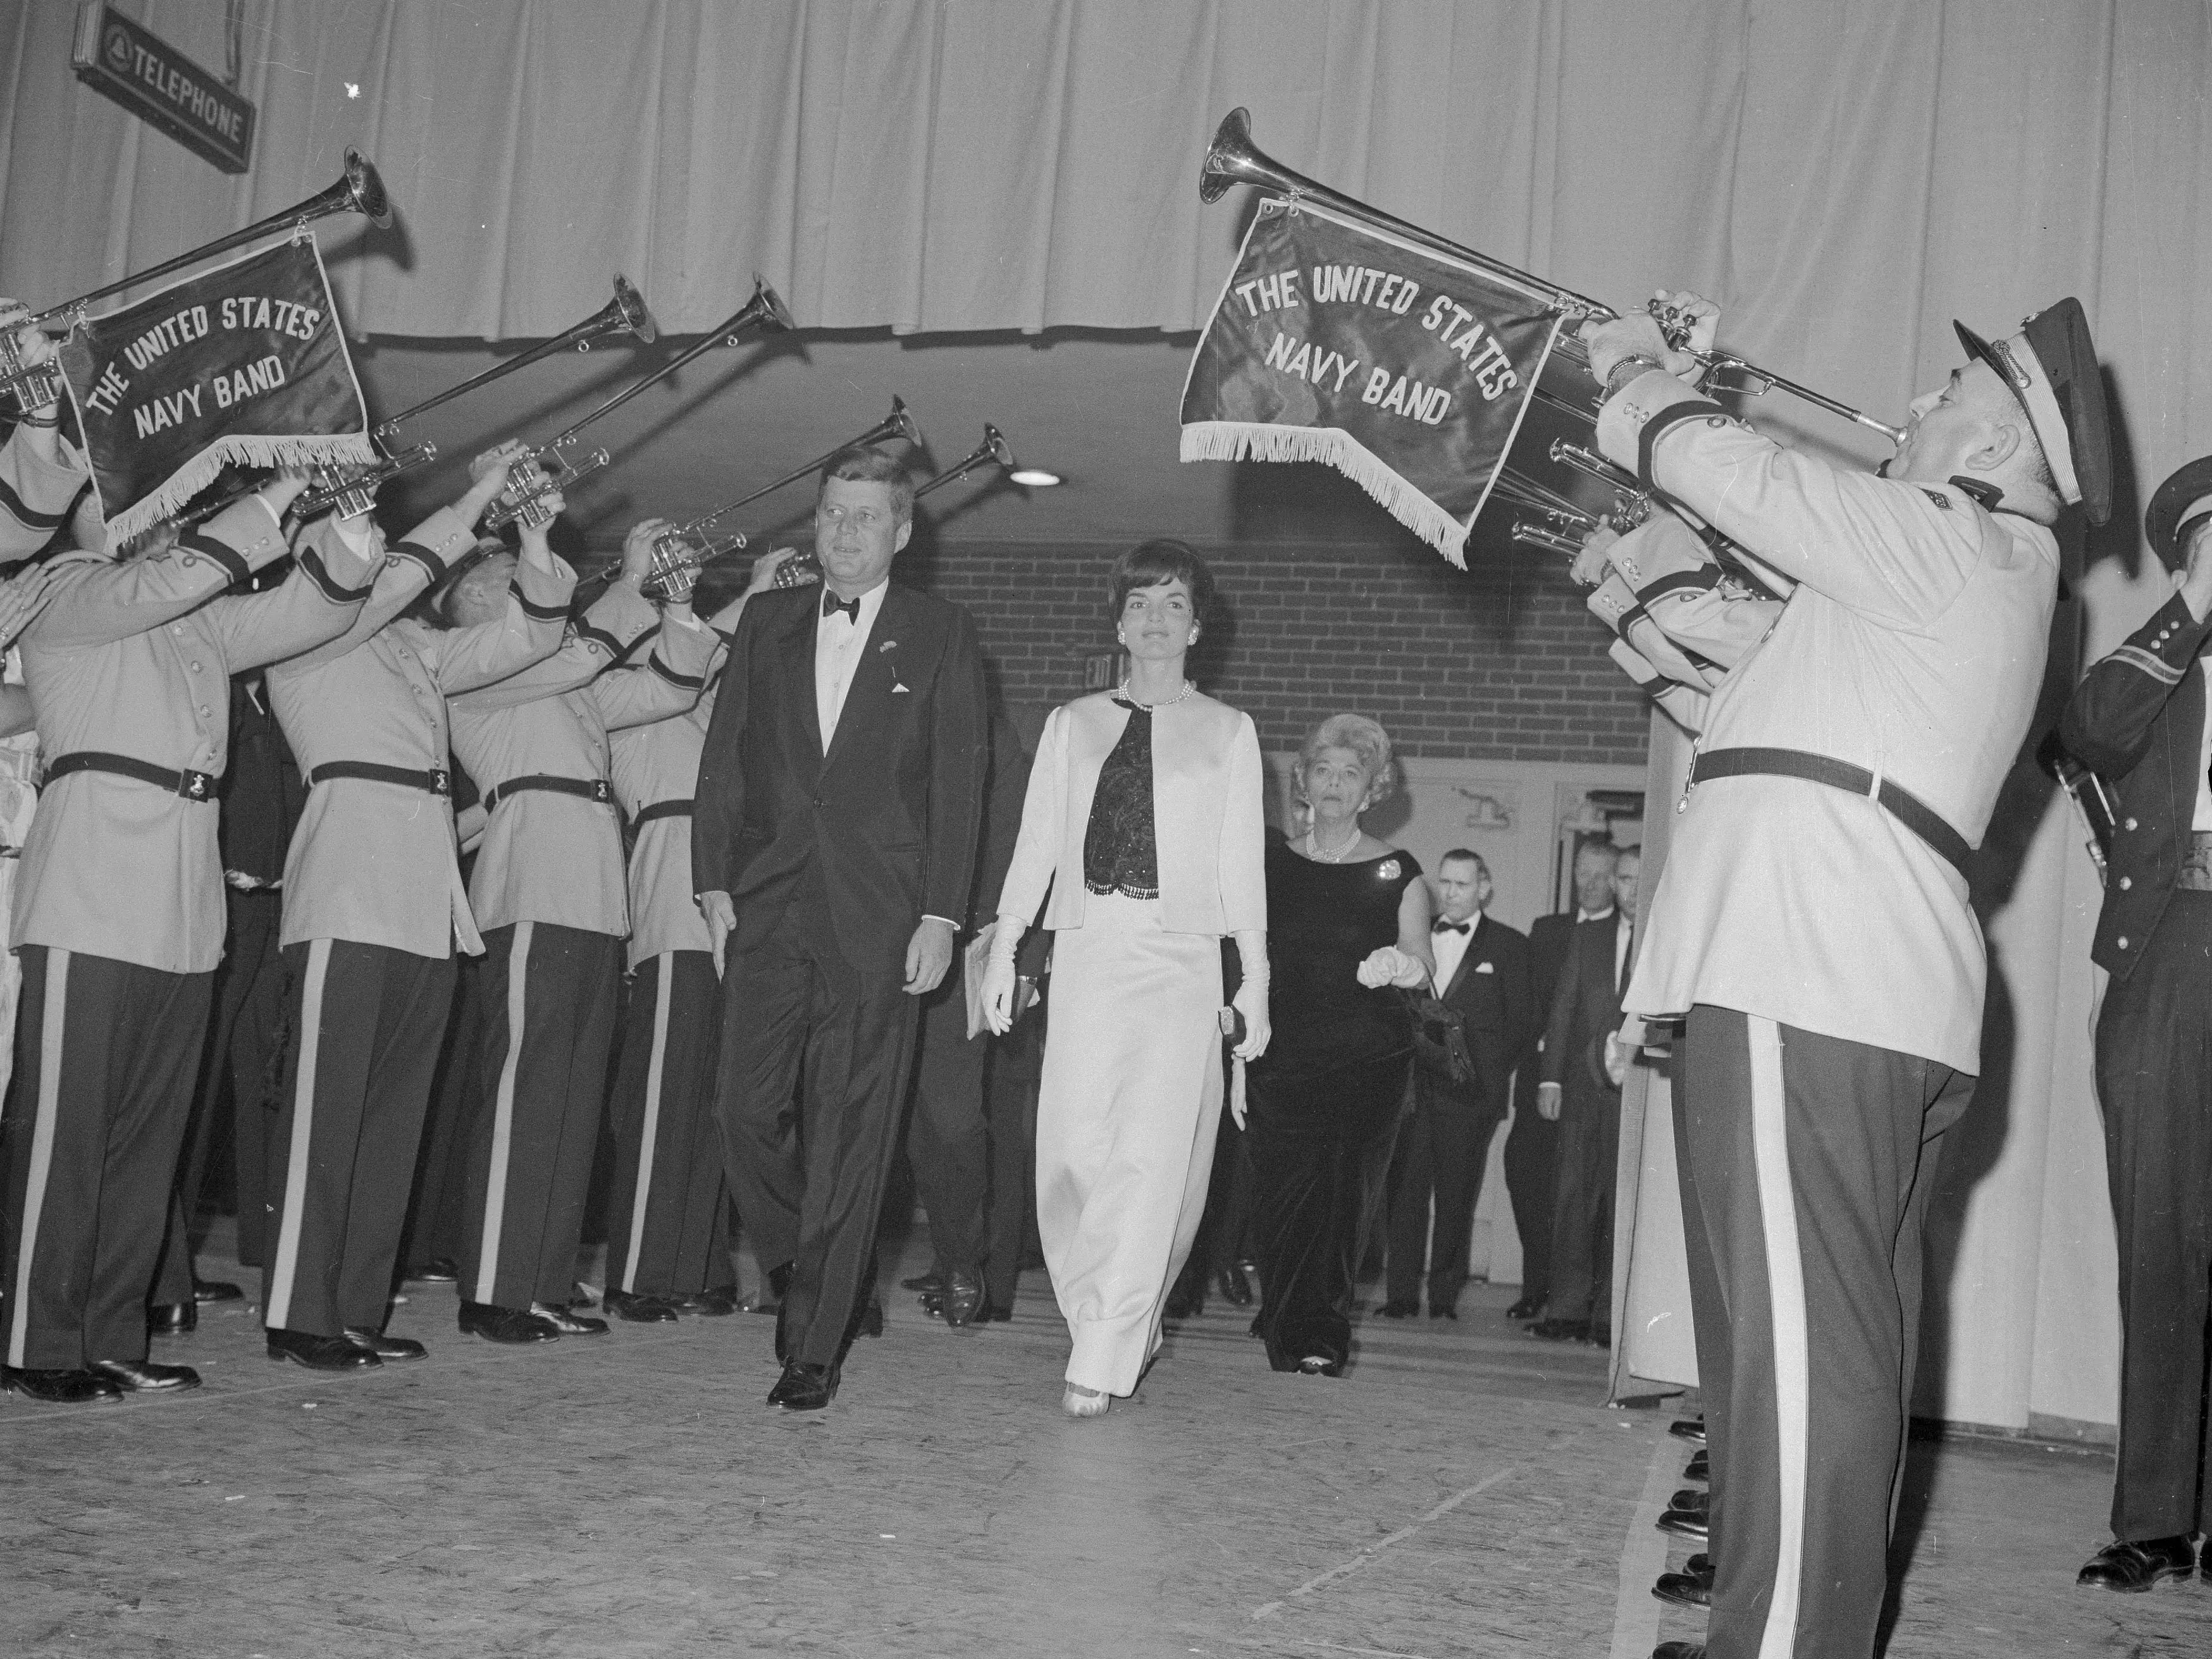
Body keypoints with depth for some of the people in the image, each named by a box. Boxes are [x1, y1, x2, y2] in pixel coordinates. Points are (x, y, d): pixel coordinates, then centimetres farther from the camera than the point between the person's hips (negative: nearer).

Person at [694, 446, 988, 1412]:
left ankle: (816, 1345, 8)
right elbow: (724, 759, 12)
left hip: (879, 917, -3)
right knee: (746, 1112, -3)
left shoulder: (940, 635, 5)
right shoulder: (766, 623, 14)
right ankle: (804, 1276, 23)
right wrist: (713, 885, 3)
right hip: (768, 904, 3)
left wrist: (940, 916, -7)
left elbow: (957, 783, 1)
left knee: (849, 1133, -1)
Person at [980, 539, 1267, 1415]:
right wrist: (1003, 948, 5)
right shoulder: (1072, 723, 16)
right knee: (1074, 1146, -4)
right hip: (1086, 949, 2)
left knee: (1151, 1154, -11)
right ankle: (1121, 1325, 13)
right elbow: (1037, 841, 13)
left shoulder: (1227, 731, 12)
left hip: (1180, 957, -2)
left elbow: (1242, 859, 8)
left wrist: (1255, 979, 2)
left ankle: (1104, 1360, -8)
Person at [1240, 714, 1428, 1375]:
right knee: (1280, 1192, -3)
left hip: (1368, 1054, -1)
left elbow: (1422, 960, -2)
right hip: (1284, 1053, 2)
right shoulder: (1273, 862, 10)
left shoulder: (1397, 872, 5)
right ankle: (1286, 1328, 13)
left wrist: (1400, 964, -25)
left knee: (1342, 1189, -8)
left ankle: (1319, 1336, 1)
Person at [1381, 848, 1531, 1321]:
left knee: (1456, 1197, 0)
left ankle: (1445, 1295, 7)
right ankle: (1401, 1294, 1)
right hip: (1411, 1085, 2)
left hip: (1469, 1091, -2)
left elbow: (1520, 1021, 5)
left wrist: (1489, 1075, -3)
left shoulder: (1508, 946, 7)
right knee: (1406, 1189, -3)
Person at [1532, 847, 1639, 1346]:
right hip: (1584, 1085, 3)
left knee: (1625, 1202, -3)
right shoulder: (1588, 936, 15)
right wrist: (1551, 1077, 5)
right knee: (1574, 1197, 1)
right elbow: (1563, 1008, 12)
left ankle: (1610, 1315, 1)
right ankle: (1568, 1309, 4)